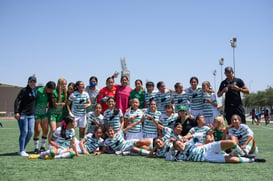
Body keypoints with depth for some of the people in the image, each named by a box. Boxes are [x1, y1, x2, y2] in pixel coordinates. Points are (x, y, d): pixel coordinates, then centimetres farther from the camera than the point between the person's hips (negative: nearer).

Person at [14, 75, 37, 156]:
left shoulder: (35, 90, 10)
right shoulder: (24, 90, -10)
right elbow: (17, 101, -15)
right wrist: (16, 112, -23)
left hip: (31, 115, 7)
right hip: (22, 114, -6)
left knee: (31, 132, 3)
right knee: (24, 132, -5)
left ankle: (23, 149, 17)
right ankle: (21, 151, 4)